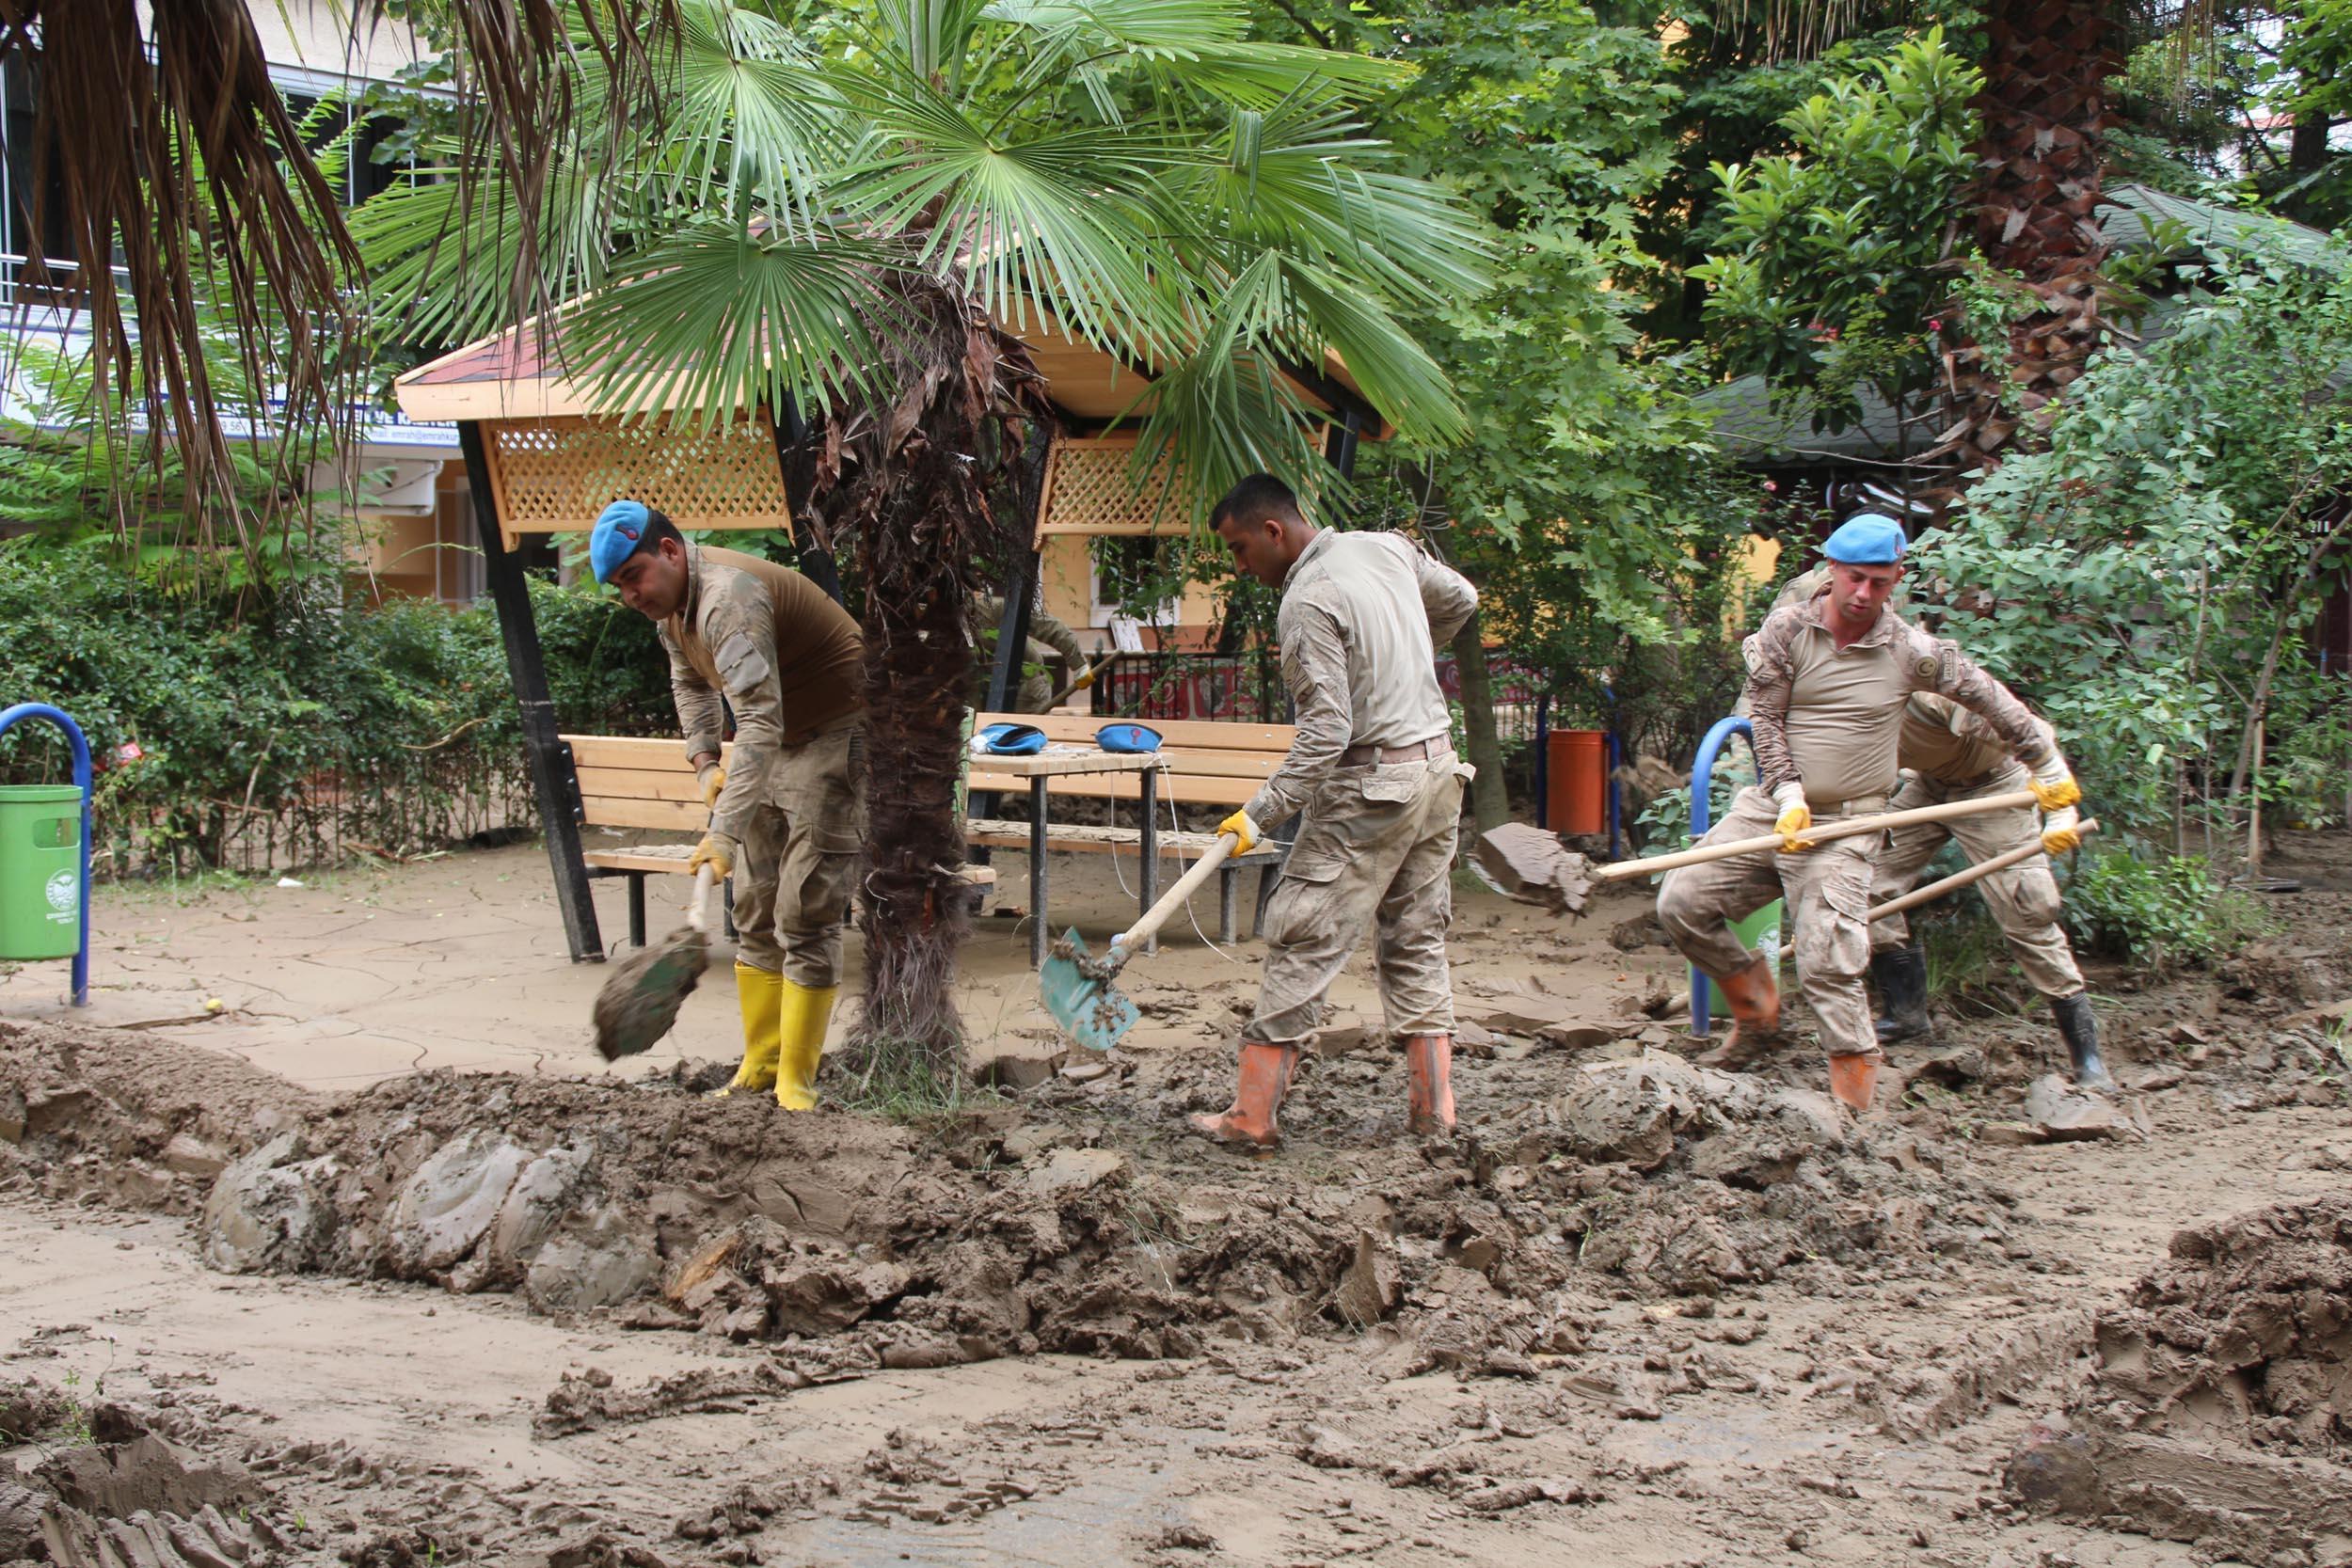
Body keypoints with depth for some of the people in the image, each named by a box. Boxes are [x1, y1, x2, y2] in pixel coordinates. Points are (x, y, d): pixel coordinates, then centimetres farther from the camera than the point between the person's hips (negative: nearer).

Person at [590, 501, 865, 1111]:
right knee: (755, 913, 10)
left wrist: (726, 831, -45)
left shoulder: (729, 598, -30)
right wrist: (704, 760, 9)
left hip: (833, 734, -10)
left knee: (805, 917, -11)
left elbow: (760, 723, -40)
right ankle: (759, 1066, 18)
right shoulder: (669, 600, 2)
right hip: (772, 744, 10)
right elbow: (690, 681, 23)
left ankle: (796, 1082, -7)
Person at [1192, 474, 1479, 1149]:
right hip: (1439, 769, 8)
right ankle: (1434, 1105, 14)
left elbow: (1327, 732, -21)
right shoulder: (1389, 547, 7)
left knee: (1301, 945, -4)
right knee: (1418, 942, 14)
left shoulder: (1308, 601, -16)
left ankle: (1253, 1113, -2)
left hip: (1369, 786, -8)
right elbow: (1459, 599, 25)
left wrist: (1260, 813, -17)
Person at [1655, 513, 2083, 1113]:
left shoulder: (1912, 652, -3)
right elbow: (1766, 718, -1)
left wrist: (2048, 766, 17)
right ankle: (1757, 1012, 16)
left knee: (1828, 966, -14)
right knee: (1682, 902, -6)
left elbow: (1990, 697, 9)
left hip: (1845, 825, -3)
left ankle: (1855, 1104, -4)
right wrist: (1788, 796, -12)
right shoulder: (1787, 628, -2)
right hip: (1770, 807, 3)